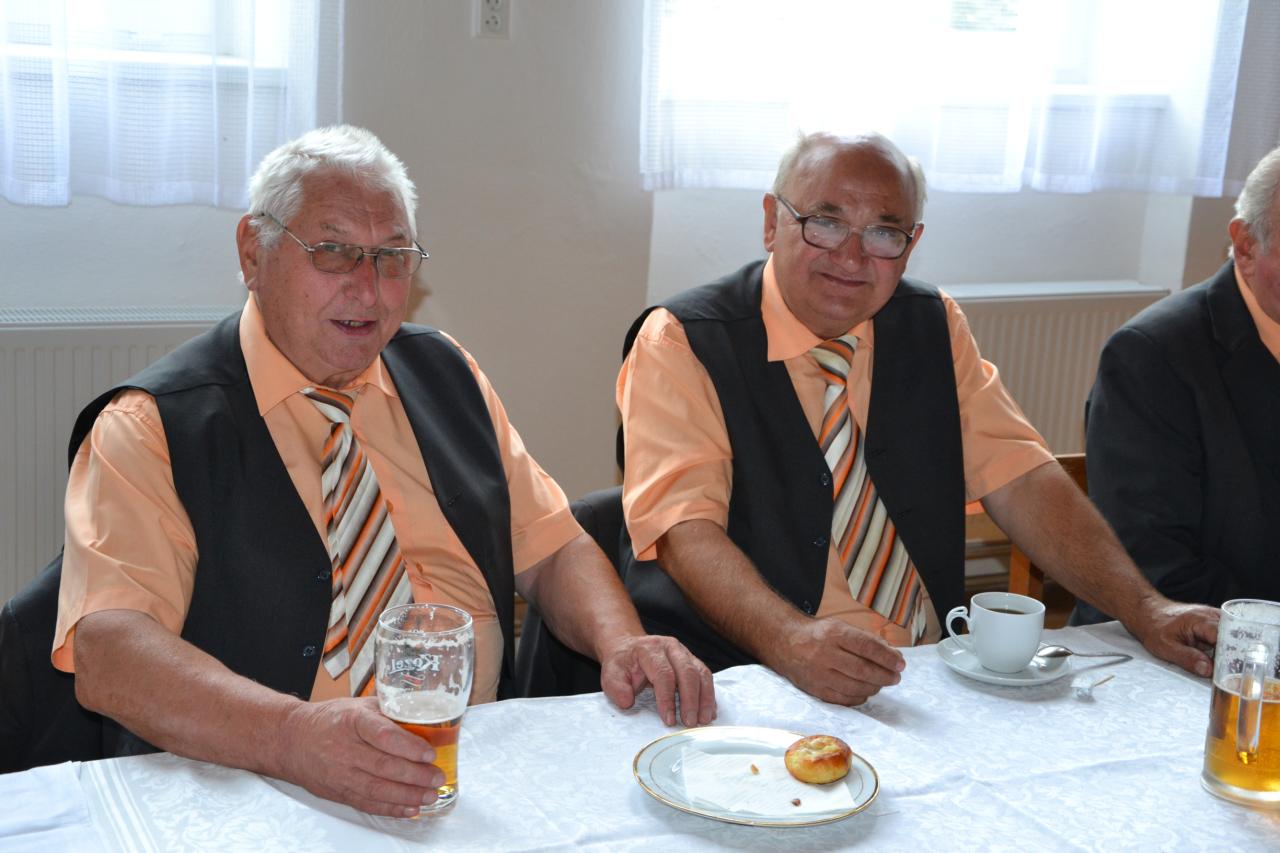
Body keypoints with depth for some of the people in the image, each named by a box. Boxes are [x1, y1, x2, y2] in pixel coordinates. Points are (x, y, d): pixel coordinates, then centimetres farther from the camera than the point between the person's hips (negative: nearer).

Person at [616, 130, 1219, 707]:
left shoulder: (933, 327, 11)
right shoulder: (680, 342, -5)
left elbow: (1019, 480, 7)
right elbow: (683, 527, -17)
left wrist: (1143, 609, -8)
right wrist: (792, 641, -34)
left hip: (927, 677, 4)